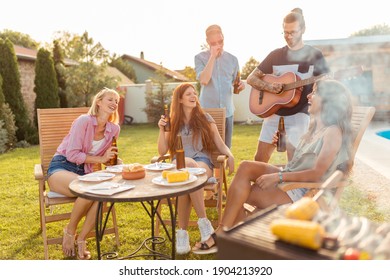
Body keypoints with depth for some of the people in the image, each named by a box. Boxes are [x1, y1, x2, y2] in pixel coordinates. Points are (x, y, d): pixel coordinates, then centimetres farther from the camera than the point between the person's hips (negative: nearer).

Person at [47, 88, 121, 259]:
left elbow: (108, 158, 14)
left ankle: (81, 239, -12)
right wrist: (100, 159, -17)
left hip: (84, 172, 5)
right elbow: (72, 154, -17)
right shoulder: (84, 121, -14)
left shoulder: (114, 129, 3)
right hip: (61, 167, -5)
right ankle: (70, 231, -6)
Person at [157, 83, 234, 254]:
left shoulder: (205, 119, 12)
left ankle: (182, 232, -28)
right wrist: (161, 130, -4)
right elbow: (162, 151, 9)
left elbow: (221, 145, 9)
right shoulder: (173, 122, 15)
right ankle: (203, 221, -32)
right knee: (188, 164, -38)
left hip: (203, 163, -1)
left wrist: (230, 156, -13)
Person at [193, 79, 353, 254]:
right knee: (246, 167, -15)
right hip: (290, 179, 8)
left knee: (241, 191, -15)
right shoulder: (316, 127, 14)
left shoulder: (333, 132, -13)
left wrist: (278, 177, -22)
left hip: (303, 192, -8)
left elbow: (316, 174, -20)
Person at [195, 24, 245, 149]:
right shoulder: (200, 57, -1)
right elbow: (204, 80, -17)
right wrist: (213, 56, -15)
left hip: (227, 111, 3)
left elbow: (236, 84, 14)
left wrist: (241, 85, -10)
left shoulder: (232, 59, 8)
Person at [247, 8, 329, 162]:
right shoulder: (275, 55, 8)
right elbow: (251, 78, 7)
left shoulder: (314, 55, 2)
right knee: (259, 159, 6)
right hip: (274, 113, 3)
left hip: (299, 114, -3)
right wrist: (269, 87, -12)